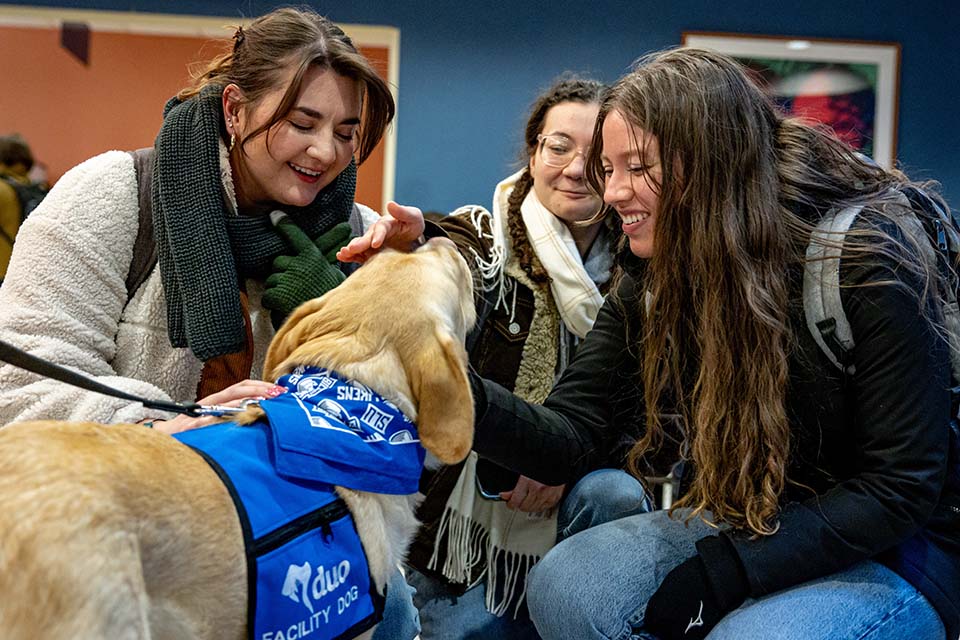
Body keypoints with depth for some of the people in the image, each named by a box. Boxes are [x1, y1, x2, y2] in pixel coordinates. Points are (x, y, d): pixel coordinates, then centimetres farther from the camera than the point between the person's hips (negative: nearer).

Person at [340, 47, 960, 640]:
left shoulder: (866, 257, -20)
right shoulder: (655, 276, -3)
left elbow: (902, 487, -18)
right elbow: (567, 441, -11)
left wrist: (729, 570, -25)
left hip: (904, 549, -4)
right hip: (743, 524, 5)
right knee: (563, 587, -19)